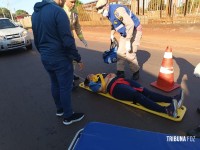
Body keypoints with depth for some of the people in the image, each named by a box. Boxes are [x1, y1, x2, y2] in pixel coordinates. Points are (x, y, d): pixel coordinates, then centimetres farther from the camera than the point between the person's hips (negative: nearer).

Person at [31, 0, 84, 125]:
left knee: (55, 84, 20)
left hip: (45, 58, 8)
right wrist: (78, 58, -12)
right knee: (65, 87, 4)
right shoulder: (58, 11, -16)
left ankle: (60, 109, 37)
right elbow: (68, 40, -21)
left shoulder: (35, 13, 11)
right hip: (60, 58, -8)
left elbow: (36, 39, 16)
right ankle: (68, 116, 21)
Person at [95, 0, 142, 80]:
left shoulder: (117, 10, -27)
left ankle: (136, 72, 10)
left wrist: (128, 41, -32)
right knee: (121, 52, 4)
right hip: (125, 33, 9)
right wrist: (112, 34, 23)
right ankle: (120, 72, 14)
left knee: (130, 54, -11)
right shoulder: (109, 13, 3)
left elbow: (130, 24, -33)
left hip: (134, 31, -9)